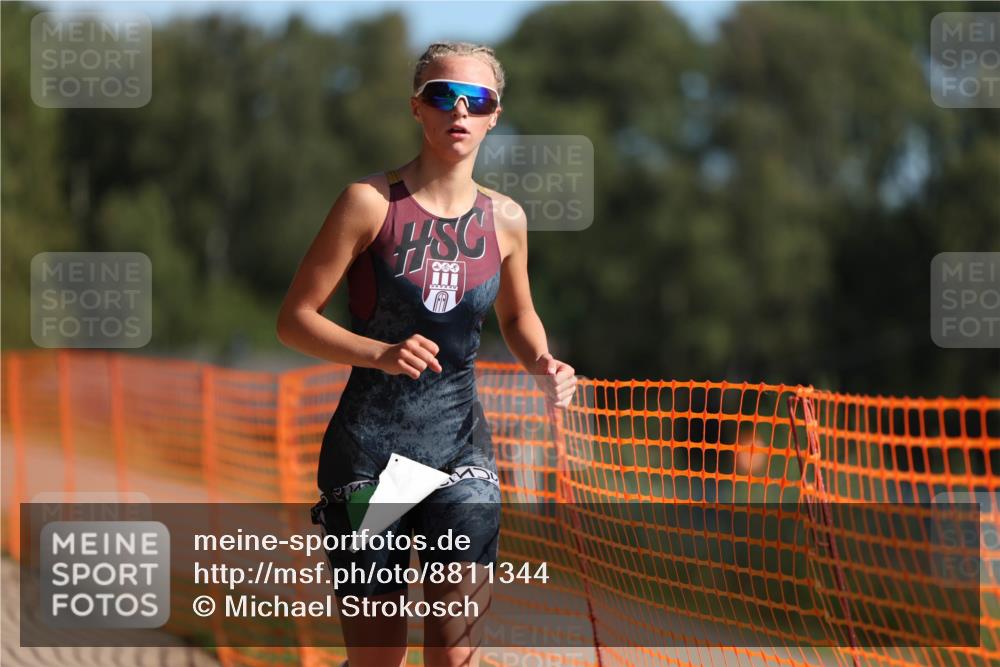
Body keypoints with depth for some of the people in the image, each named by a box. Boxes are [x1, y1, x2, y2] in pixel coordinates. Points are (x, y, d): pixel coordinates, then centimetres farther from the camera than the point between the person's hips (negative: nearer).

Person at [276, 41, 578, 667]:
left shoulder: (505, 218, 5)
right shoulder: (371, 202, -8)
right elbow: (295, 319, -7)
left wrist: (543, 366, 1)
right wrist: (381, 354, -23)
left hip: (460, 448, 3)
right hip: (369, 445, -3)